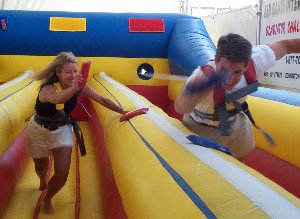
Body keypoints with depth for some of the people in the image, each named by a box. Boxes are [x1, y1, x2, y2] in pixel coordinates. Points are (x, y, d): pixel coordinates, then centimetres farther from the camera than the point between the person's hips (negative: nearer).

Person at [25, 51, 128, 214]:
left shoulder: (80, 86, -21)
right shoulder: (48, 88, -34)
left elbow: (101, 99, -14)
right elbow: (57, 99, -58)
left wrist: (123, 111, -21)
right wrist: (75, 88, -76)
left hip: (62, 129, 2)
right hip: (39, 130, -2)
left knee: (62, 173, -10)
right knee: (41, 167, 19)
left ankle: (47, 199, 22)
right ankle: (43, 181, 60)